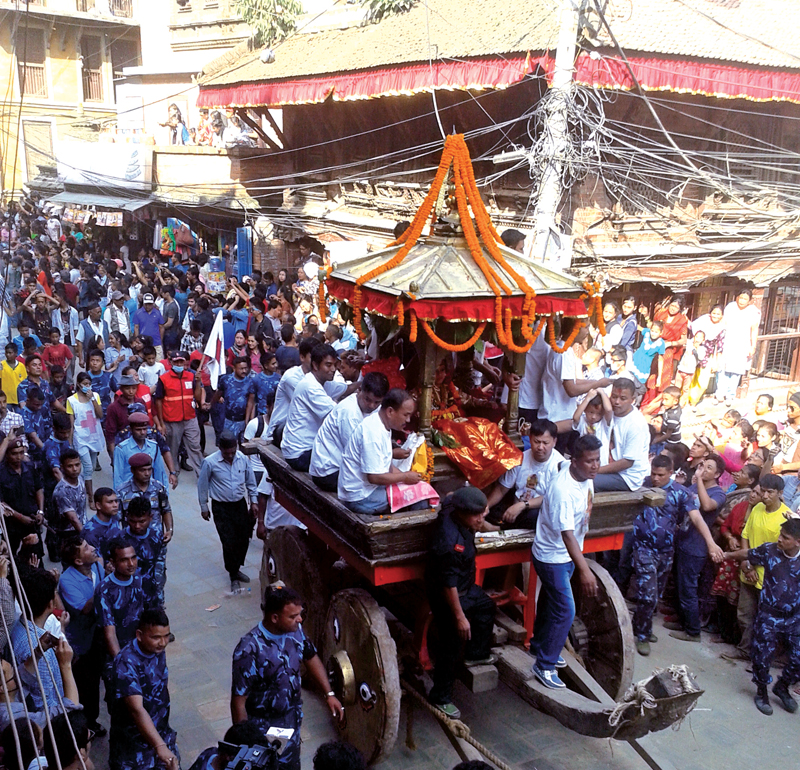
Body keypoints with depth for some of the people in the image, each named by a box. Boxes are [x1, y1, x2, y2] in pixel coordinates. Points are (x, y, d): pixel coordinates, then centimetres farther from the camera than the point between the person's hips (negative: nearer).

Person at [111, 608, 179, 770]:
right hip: (134, 739, -6)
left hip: (160, 731, 6)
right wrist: (160, 746, -45)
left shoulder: (158, 650, -7)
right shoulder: (126, 663, -30)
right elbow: (136, 709, -37)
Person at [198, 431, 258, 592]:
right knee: (229, 542, -5)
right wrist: (204, 507, 3)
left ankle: (236, 568, 33)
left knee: (244, 539, 10)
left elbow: (250, 481, 7)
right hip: (221, 508, -4)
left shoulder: (243, 459, -7)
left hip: (240, 505, 4)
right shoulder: (210, 462, -17)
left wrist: (254, 501, 6)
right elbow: (202, 485, -3)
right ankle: (234, 576, 11)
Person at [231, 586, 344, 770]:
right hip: (263, 727, -6)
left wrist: (329, 694, 3)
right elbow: (238, 701, -23)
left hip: (293, 718, 6)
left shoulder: (295, 630, -13)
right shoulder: (249, 650, -31)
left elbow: (311, 658, 7)